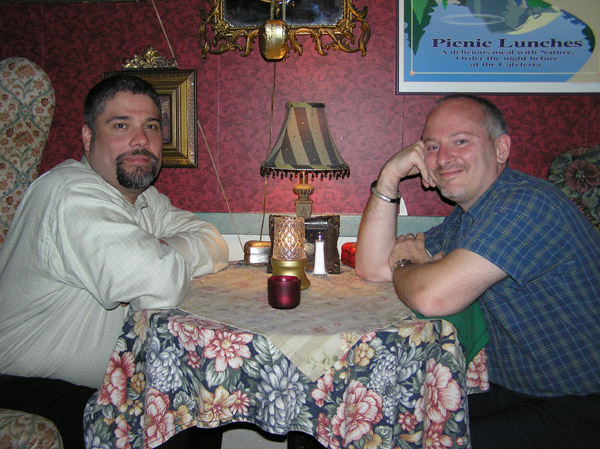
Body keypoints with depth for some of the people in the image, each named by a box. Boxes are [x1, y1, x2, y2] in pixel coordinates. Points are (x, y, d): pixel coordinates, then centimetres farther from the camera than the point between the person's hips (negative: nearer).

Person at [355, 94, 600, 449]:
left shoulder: (526, 203, -23)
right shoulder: (464, 218, 6)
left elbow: (432, 297, -30)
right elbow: (372, 267, 4)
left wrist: (403, 263, -7)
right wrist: (389, 177, -4)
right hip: (512, 391, 8)